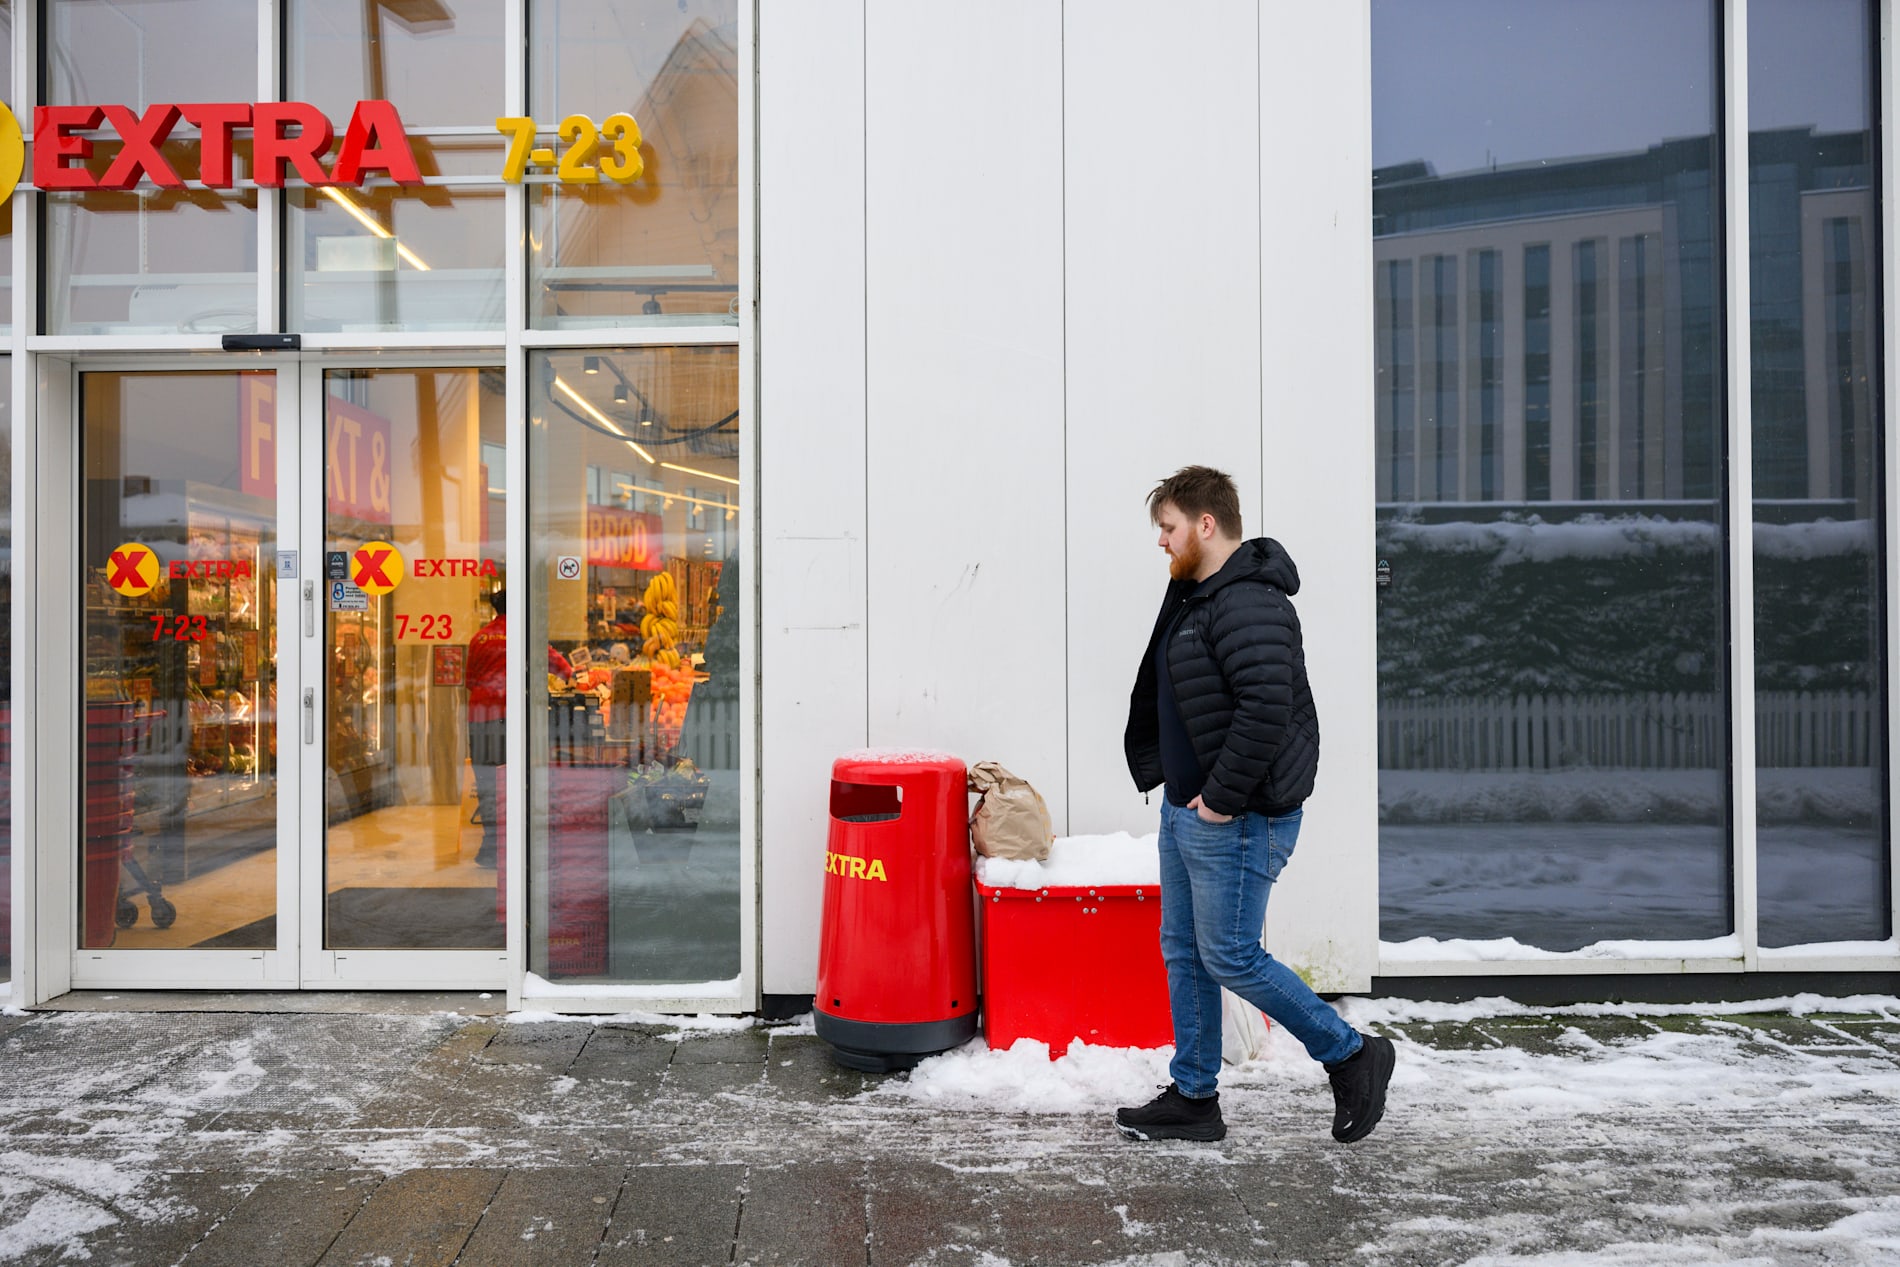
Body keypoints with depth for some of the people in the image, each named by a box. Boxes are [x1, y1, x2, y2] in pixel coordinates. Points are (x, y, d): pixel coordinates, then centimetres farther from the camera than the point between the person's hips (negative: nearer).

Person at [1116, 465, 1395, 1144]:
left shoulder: (1249, 604, -20)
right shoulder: (1195, 594, 14)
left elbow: (1266, 710, -30)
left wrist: (1224, 798, -23)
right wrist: (1174, 786, 15)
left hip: (1236, 819, -10)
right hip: (1185, 809, 10)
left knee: (1230, 957, -2)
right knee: (1183, 952, 14)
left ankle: (1350, 1055, 16)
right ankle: (1193, 1098, 25)